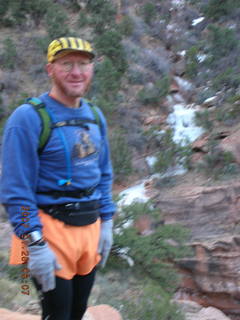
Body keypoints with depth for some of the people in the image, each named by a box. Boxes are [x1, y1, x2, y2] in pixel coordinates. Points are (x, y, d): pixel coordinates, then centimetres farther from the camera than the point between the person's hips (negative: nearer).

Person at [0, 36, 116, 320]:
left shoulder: (95, 116, 8)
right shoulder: (28, 118, -14)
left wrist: (106, 222, 12)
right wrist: (35, 244, -19)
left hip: (90, 227, 7)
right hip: (51, 231, -7)